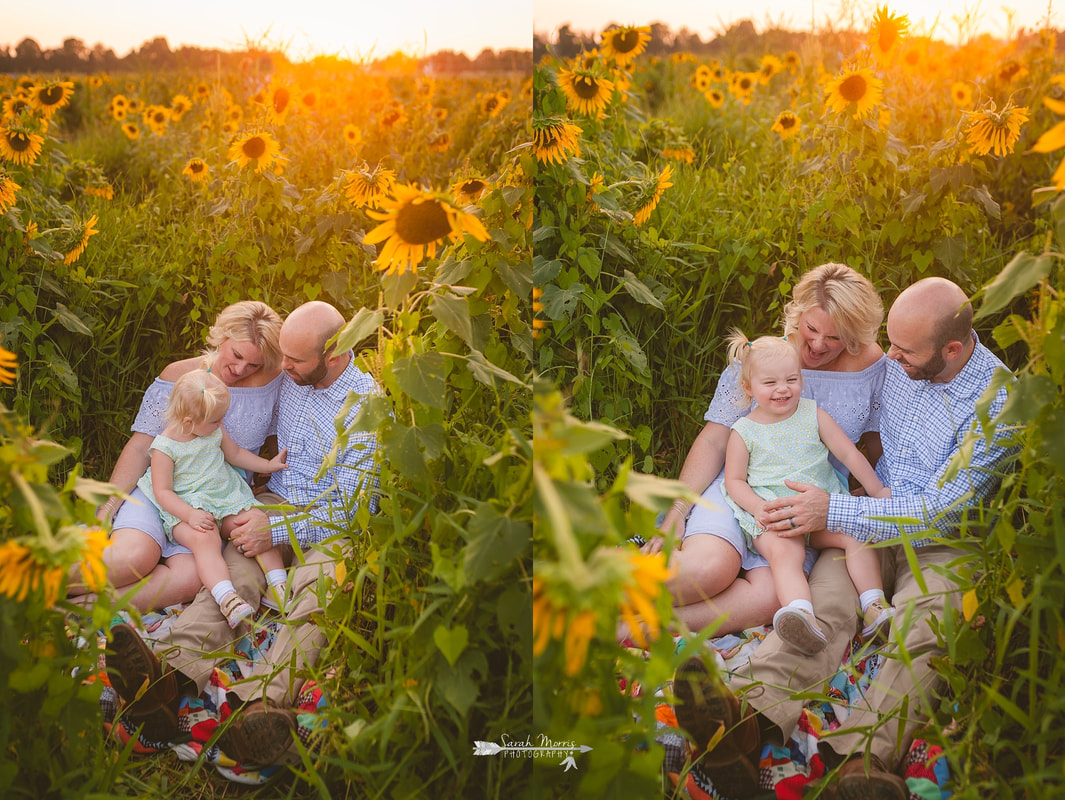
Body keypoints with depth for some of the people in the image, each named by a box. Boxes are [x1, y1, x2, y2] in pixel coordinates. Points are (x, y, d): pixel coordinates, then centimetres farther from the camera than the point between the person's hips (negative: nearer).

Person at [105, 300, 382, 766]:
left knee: (317, 591, -36)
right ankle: (171, 672, -56)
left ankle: (261, 703, -63)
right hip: (276, 501, 5)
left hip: (334, 523, -4)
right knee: (234, 570, -28)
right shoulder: (288, 378, 6)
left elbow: (348, 508, -14)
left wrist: (278, 531, -20)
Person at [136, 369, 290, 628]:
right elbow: (163, 491, -14)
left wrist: (268, 465, 18)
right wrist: (190, 515, -27)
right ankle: (227, 599, -52)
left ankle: (277, 587, -13)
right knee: (205, 540, -36)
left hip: (227, 498, 7)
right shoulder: (164, 447, -14)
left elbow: (235, 453, 24)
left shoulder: (214, 431, 5)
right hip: (187, 508, -6)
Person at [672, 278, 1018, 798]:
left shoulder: (998, 404, -15)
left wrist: (833, 512, -20)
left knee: (922, 627, -35)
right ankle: (747, 710, -55)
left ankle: (865, 758, -59)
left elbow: (938, 513, -19)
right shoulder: (897, 362, 4)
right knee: (824, 598, -27)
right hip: (874, 517, 4)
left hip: (940, 544, -4)